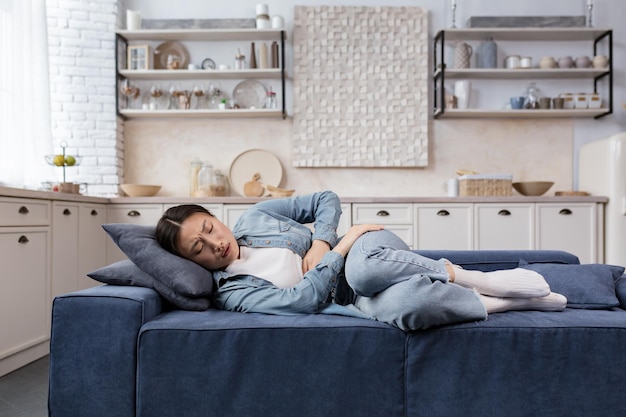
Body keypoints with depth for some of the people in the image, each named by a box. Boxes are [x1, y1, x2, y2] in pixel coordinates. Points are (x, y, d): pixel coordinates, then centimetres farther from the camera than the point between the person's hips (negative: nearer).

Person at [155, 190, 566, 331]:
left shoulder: (255, 216, 7)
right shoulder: (230, 291, -3)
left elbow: (326, 199, 10)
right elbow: (305, 299, -16)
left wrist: (320, 243, -7)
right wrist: (342, 245, -17)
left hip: (368, 248, 2)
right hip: (347, 296, -2)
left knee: (364, 269, -39)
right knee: (400, 307, -39)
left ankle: (474, 279, -16)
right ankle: (511, 302, -15)